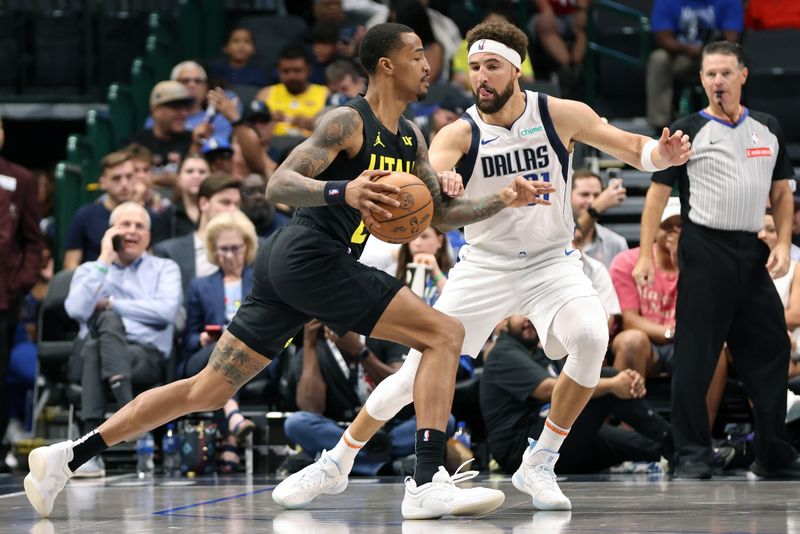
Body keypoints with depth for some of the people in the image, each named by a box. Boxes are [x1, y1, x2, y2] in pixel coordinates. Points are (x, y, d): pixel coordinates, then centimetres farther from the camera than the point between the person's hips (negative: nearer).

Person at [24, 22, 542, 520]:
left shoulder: (410, 138, 19)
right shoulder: (348, 121, -8)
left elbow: (441, 212, 23)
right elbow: (278, 185, -16)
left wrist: (502, 200, 10)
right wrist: (344, 190, -33)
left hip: (285, 264, 9)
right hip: (310, 257, -9)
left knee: (209, 390, 9)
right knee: (444, 333, -10)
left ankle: (68, 457, 10)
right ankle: (428, 483, -18)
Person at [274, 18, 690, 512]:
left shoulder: (561, 115, -10)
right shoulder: (460, 135, -13)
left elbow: (631, 147, -1)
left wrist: (661, 155, -25)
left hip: (552, 262, 0)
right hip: (485, 265, 0)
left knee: (590, 338, -29)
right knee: (420, 369, -4)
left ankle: (539, 465, -12)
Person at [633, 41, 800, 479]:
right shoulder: (688, 131, -1)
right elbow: (658, 193, -1)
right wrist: (645, 255, -8)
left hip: (752, 253, 5)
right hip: (705, 251, -4)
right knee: (695, 356, -4)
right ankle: (692, 455, 3)